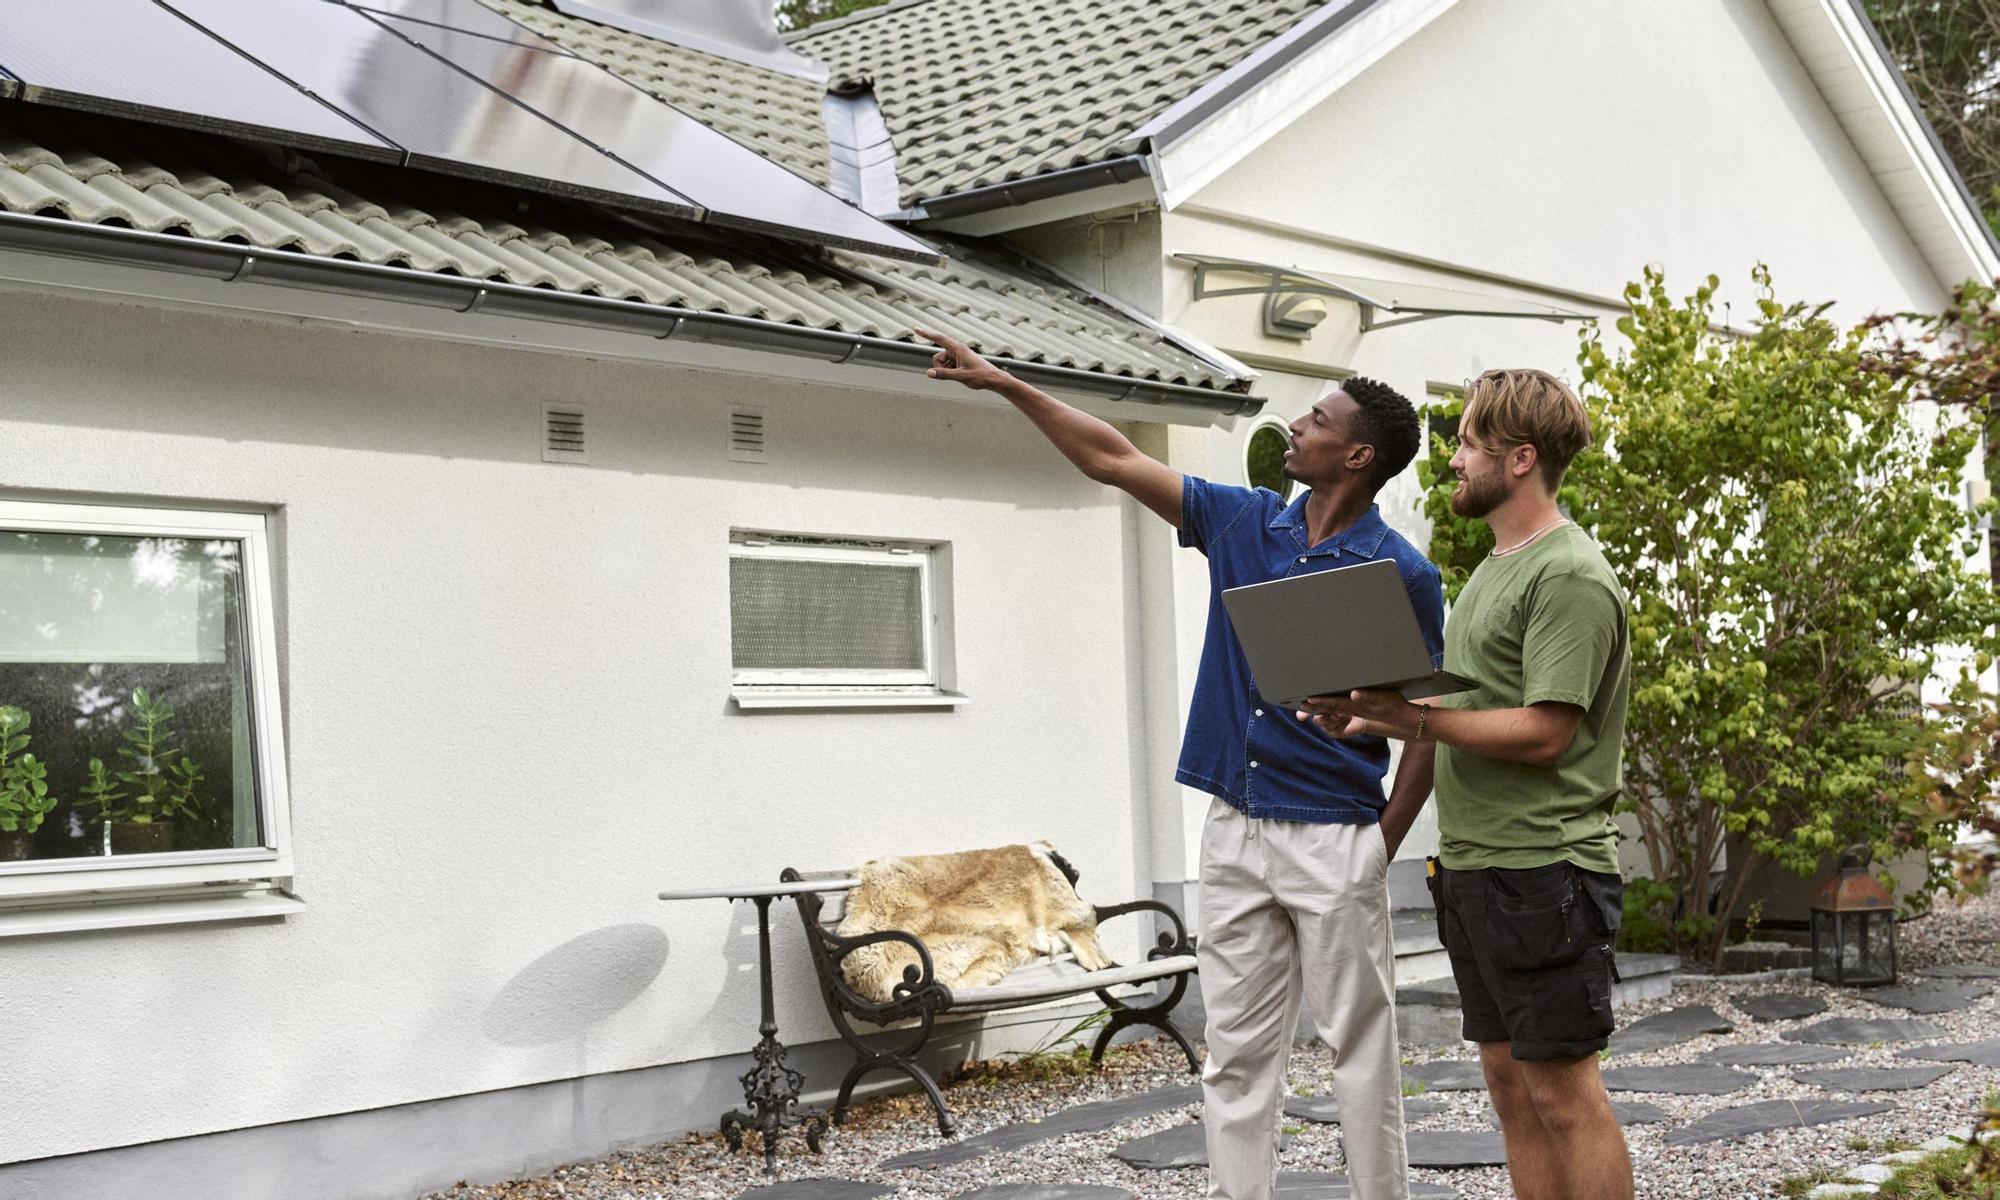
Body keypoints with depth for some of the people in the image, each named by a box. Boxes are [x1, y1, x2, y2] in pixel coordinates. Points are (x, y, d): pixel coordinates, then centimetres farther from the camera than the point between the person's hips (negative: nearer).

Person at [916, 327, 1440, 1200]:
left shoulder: (1402, 575, -8)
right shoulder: (1242, 522, 5)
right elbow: (1114, 460, 9)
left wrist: (1384, 844, -7)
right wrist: (1004, 384, 7)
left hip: (1333, 840, -5)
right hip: (1234, 828, 5)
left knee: (1361, 1048, 4)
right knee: (1237, 1053, 8)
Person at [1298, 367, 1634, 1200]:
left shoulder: (1569, 577, -13)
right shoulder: (1495, 568, 18)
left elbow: (1542, 732, -20)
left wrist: (1407, 714, -23)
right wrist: (1376, 719, 6)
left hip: (1541, 871, -10)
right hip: (1472, 862, 10)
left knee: (1563, 1091, -3)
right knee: (1510, 1080, 13)